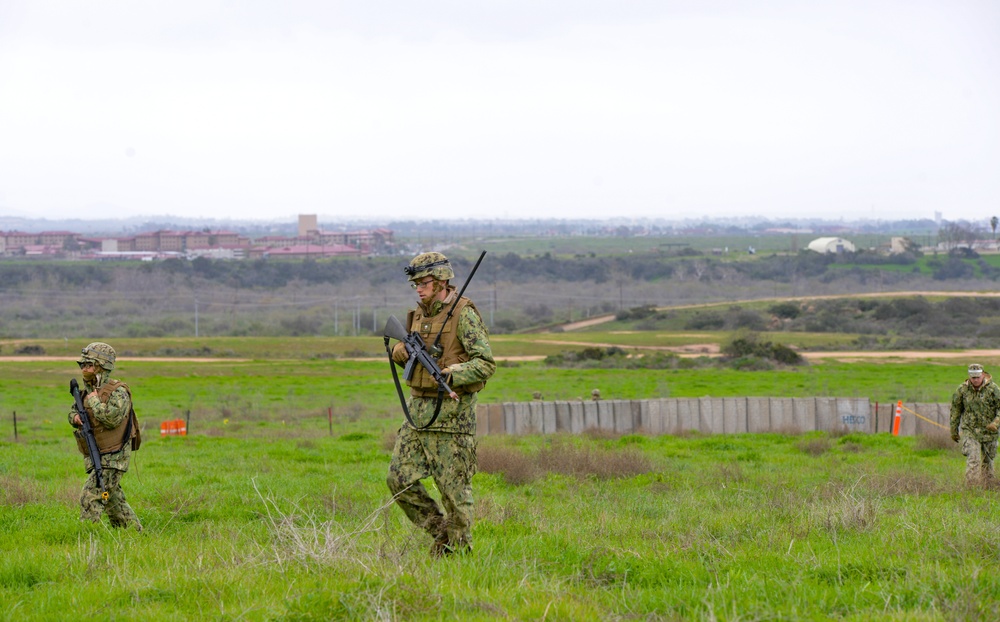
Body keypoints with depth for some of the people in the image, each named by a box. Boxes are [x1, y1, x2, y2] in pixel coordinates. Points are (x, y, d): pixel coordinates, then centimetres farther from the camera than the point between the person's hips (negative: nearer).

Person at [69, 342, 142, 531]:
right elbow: (73, 411, 23)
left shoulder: (117, 391, -15)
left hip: (113, 459, -9)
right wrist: (75, 417, -1)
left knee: (90, 498, -16)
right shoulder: (87, 391, 10)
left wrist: (94, 401, -18)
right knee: (114, 501, 14)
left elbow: (112, 418, -30)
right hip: (95, 457, 9)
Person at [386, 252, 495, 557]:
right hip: (418, 407, 8)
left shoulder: (463, 315, -10)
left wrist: (450, 376, -28)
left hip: (451, 409, -8)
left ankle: (457, 549, 7)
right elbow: (403, 355, 24)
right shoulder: (420, 315, 14)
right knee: (399, 478, 3)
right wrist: (400, 351, -1)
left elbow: (486, 363, -15)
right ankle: (440, 529, 17)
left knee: (454, 487, -3)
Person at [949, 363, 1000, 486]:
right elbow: (955, 410, 8)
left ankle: (987, 484, 27)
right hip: (969, 431, -1)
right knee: (972, 460, -14)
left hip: (988, 431, 1)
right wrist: (954, 431, 11)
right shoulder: (962, 389, -2)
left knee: (987, 461, 11)